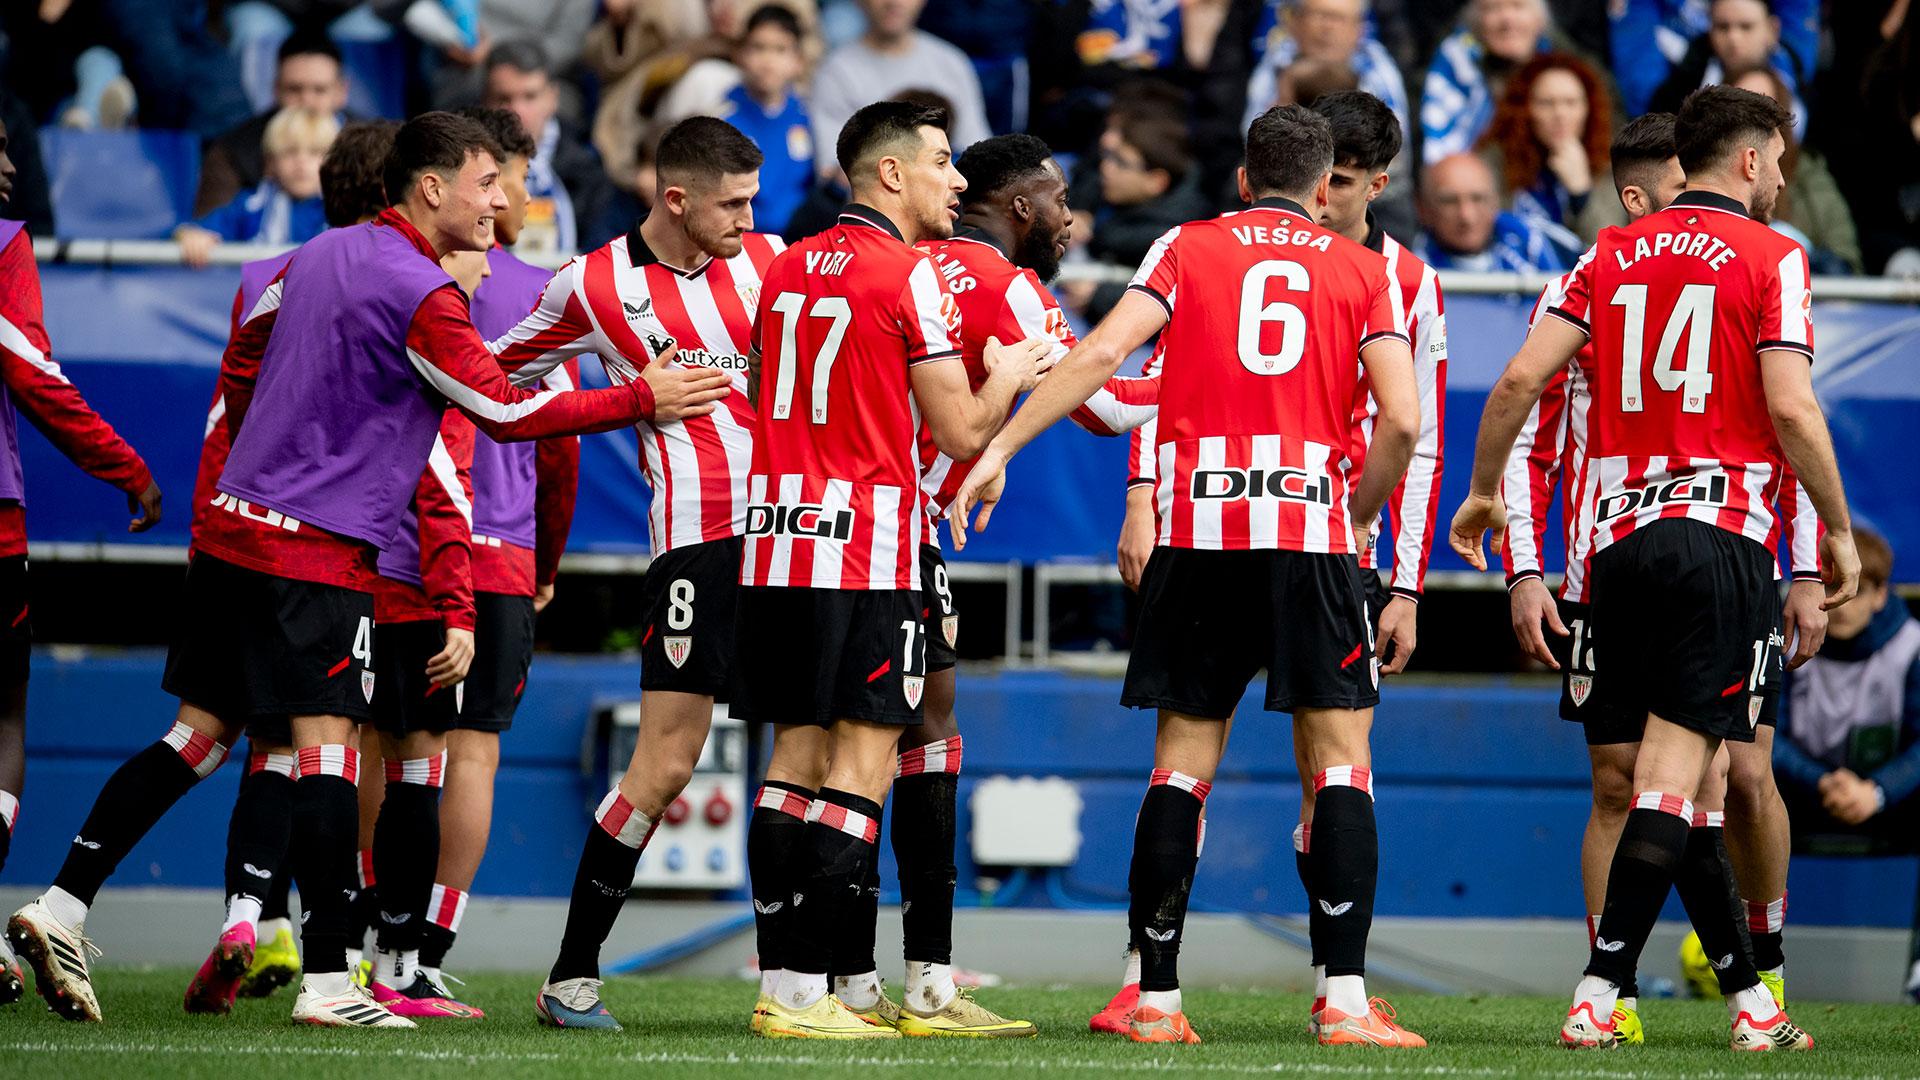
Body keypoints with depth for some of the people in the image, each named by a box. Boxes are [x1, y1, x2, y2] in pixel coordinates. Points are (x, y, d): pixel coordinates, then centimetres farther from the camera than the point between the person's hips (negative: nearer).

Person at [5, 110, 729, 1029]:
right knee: (327, 747, -7)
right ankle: (327, 981, -8)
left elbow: (243, 361, 24)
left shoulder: (319, 256, 12)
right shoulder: (422, 295, -14)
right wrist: (642, 400, -5)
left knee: (198, 734, 11)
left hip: (233, 529, 8)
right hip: (318, 555, -8)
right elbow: (508, 412, -11)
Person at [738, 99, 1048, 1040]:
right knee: (862, 761, -4)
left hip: (775, 535, 7)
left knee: (796, 753, 9)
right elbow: (962, 433, -8)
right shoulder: (910, 275, -8)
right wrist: (1005, 377, 12)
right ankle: (799, 990, -9)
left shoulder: (786, 269, 13)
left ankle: (784, 982, 8)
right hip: (868, 547, -7)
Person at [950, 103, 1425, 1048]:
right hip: (1311, 527, -1)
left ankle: (1156, 999, 5)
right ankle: (1345, 998, -5)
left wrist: (1000, 446, -3)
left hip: (1198, 532, 1)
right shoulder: (1362, 271, 10)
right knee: (1338, 759, 2)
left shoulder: (1189, 247, 10)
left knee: (1183, 760, 6)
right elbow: (1401, 419, -1)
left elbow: (1103, 352, -4)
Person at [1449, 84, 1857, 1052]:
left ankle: (1748, 994, 16)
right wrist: (1838, 531, 1)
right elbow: (1791, 410, -10)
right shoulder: (1772, 258, -1)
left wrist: (1481, 492, 18)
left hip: (1619, 536, 5)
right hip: (1721, 535, -5)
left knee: (1675, 770, 11)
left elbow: (1522, 379, 5)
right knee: (1674, 771, -7)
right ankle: (1596, 997, -16)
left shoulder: (1612, 256, 12)